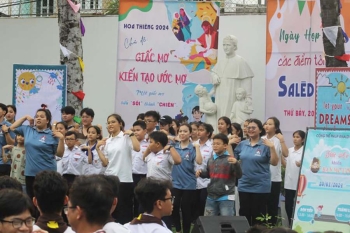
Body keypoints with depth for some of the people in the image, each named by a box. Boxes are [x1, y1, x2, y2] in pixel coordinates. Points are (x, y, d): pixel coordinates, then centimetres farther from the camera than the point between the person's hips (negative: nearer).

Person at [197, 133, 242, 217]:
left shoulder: (230, 159, -10)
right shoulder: (211, 159, 9)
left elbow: (239, 175, -15)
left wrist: (236, 164, -32)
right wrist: (201, 173, 3)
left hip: (226, 197, -6)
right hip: (211, 197, 6)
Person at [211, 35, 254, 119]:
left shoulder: (240, 61, -7)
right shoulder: (221, 62, 11)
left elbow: (247, 80, -9)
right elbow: (213, 72, 28)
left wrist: (247, 98, -14)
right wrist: (214, 77, 3)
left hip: (233, 97, -6)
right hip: (220, 97, 6)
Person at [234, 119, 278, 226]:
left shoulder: (265, 145, -8)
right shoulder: (242, 144, 6)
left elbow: (274, 163, -12)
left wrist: (272, 148, -25)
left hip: (260, 186, -4)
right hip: (244, 186, 4)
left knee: (258, 216, 2)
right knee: (244, 214, 11)